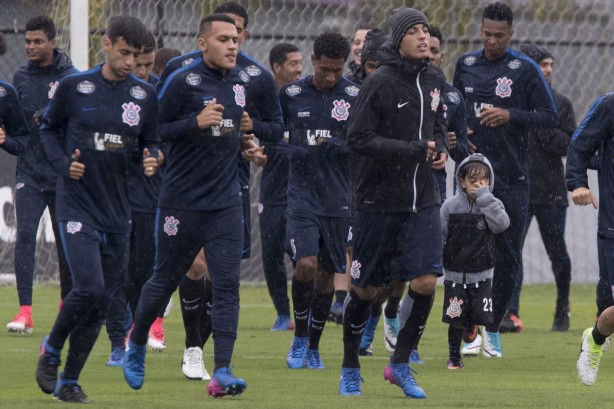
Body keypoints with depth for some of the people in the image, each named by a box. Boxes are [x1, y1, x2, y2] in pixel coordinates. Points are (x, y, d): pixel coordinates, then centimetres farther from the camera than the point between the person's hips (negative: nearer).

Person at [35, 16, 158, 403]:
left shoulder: (145, 95, 3)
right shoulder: (74, 87, -4)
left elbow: (151, 143, 13)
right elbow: (49, 129, 9)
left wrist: (152, 159, -10)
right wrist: (64, 164, -8)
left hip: (118, 209, 4)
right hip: (78, 205, -4)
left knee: (102, 300, 4)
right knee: (89, 288, -18)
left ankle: (69, 381, 17)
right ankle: (51, 351, 8)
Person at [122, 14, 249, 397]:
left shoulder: (242, 82, 9)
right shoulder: (182, 81, -9)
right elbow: (155, 130, -12)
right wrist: (196, 122, -22)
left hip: (226, 202, 4)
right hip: (182, 202, -4)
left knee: (227, 284, -7)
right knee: (165, 280, 9)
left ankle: (222, 372, -10)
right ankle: (136, 346, 34)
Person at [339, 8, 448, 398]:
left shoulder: (435, 78, 6)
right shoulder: (379, 83, -13)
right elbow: (359, 139, -17)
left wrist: (441, 146, 0)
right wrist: (414, 149, -22)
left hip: (422, 200, 4)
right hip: (379, 200, -4)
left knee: (425, 282, -9)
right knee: (366, 289, 6)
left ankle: (401, 363, 9)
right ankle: (350, 369, 25)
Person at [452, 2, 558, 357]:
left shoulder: (525, 69, -4)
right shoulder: (466, 65, 8)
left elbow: (551, 116, -5)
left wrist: (511, 116, -17)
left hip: (512, 177, -2)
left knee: (509, 257, 3)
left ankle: (494, 327, 18)